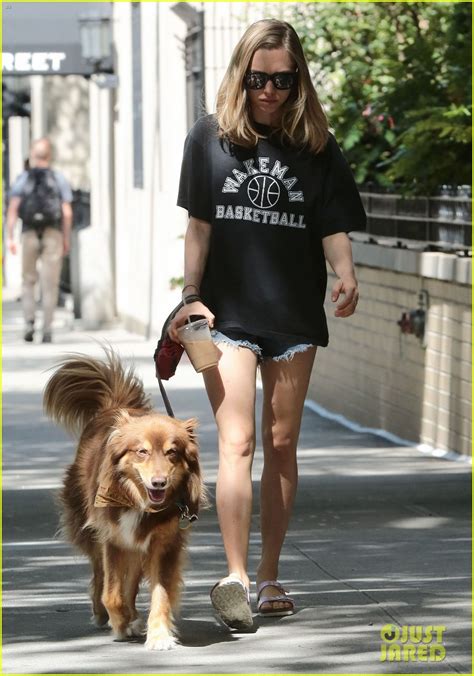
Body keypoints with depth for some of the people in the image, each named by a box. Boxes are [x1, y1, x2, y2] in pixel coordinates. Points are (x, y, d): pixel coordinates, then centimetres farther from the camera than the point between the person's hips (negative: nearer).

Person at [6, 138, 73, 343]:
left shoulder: (23, 178, 2)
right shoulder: (59, 178, 2)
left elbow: (13, 209, -8)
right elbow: (67, 212, -3)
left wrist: (10, 237, -7)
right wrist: (67, 239, 6)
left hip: (29, 234, 1)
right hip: (53, 234, -1)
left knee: (28, 281, 15)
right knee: (50, 284, 2)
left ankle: (29, 324, 2)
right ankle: (47, 330, -3)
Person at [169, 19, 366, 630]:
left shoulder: (316, 147, 3)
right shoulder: (211, 138, 3)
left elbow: (333, 227, 1)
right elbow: (200, 225, 4)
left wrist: (345, 277, -18)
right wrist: (191, 297, -3)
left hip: (294, 316, 2)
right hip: (227, 312, -2)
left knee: (282, 445, 8)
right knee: (237, 442, -12)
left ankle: (269, 576, 18)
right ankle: (234, 577, -15)